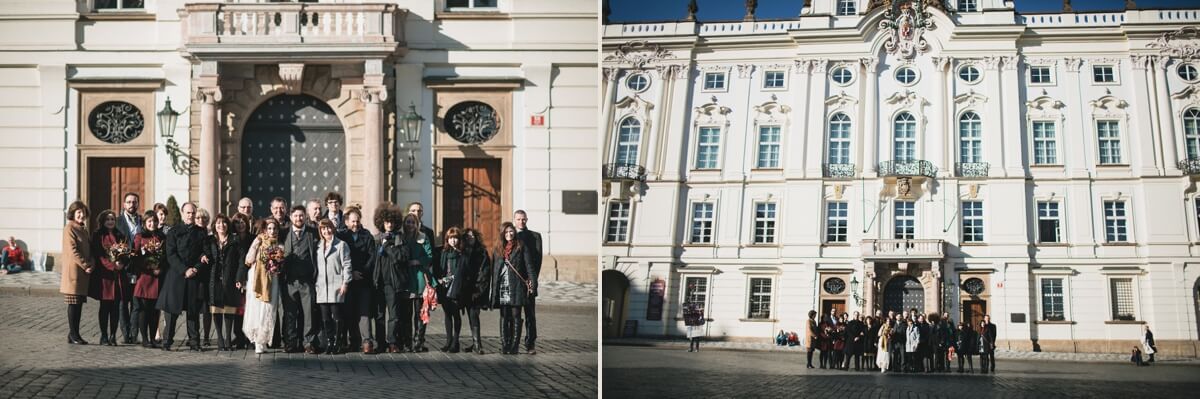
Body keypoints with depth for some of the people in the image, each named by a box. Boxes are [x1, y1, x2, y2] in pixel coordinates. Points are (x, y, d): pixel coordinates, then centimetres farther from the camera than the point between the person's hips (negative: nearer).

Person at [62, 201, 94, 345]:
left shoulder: (84, 230, 18)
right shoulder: (69, 229, -8)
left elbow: (89, 249, 17)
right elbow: (73, 251, -15)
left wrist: (91, 264, -1)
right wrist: (86, 265, -15)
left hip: (84, 273, 8)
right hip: (73, 272, -8)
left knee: (79, 304, 8)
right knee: (73, 304, -4)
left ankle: (74, 333, 11)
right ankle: (73, 335, 0)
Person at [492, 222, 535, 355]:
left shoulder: (521, 248, 2)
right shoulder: (498, 249, 12)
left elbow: (529, 265, -2)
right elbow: (494, 270, 13)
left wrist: (532, 283, -11)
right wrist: (493, 288, 8)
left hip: (516, 287, -3)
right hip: (502, 288, 3)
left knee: (515, 316, -1)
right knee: (504, 317, 3)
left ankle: (514, 346, 1)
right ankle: (504, 345, 5)